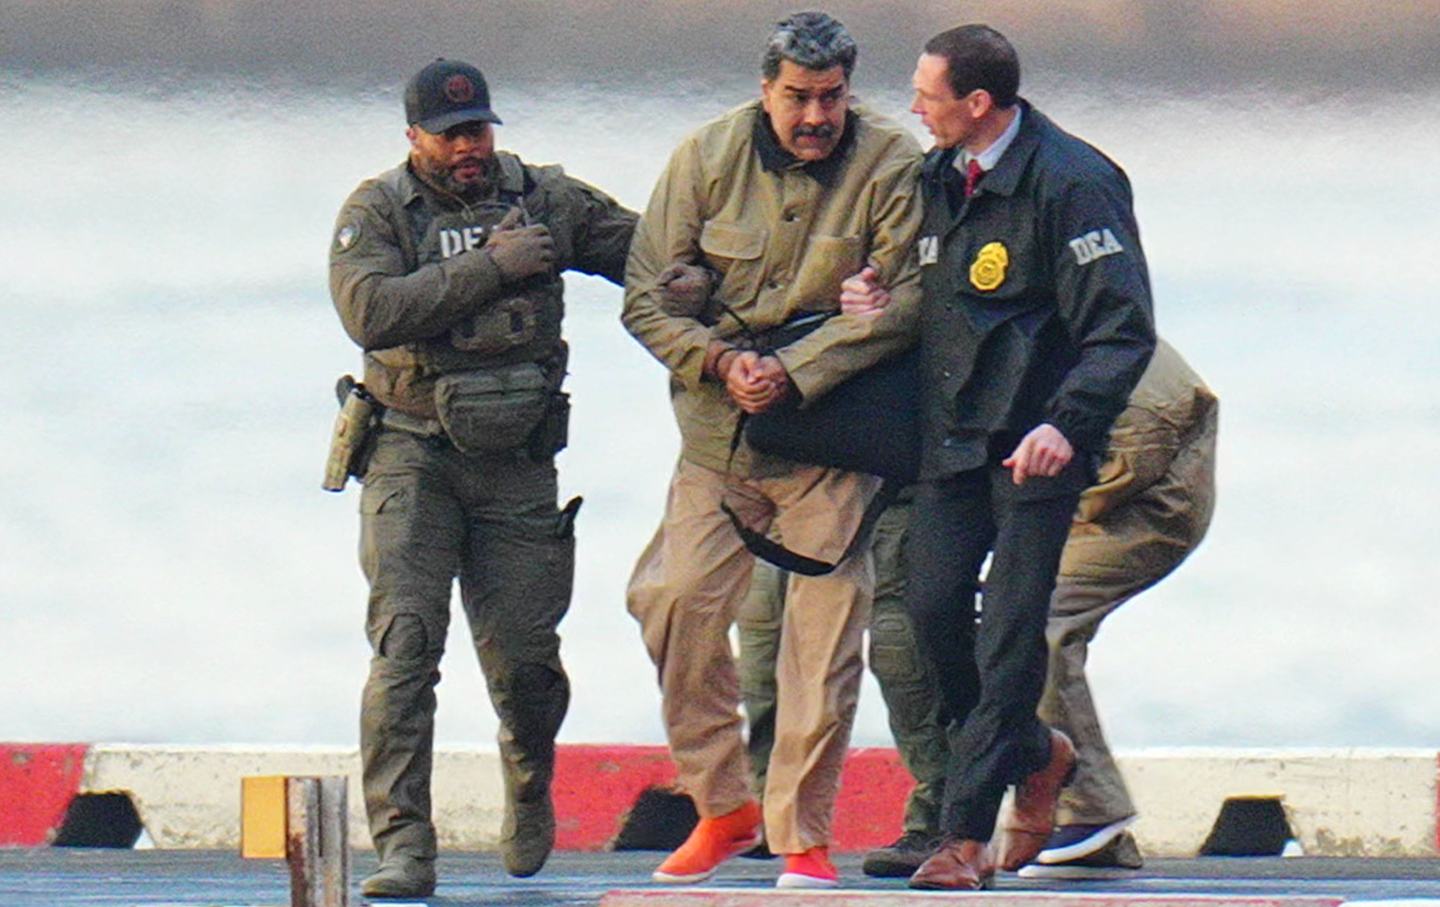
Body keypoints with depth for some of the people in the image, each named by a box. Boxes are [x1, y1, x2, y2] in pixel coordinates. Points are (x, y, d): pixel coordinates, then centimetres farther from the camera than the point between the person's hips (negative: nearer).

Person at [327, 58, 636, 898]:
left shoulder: (547, 199, 7)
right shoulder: (376, 212, -1)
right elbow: (371, 310, -18)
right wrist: (491, 268, -16)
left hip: (517, 458, 2)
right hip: (413, 456, -2)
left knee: (523, 654, 1)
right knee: (406, 639, -14)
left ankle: (531, 792, 33)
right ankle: (403, 844, -15)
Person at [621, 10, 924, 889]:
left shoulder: (892, 166, -8)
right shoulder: (708, 157, -1)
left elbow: (904, 299, -12)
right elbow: (647, 296, 2)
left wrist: (794, 371, -19)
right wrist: (721, 362, -14)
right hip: (720, 424, 3)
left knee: (827, 626, -5)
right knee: (677, 602, -5)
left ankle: (805, 834, 5)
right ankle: (722, 807, 11)